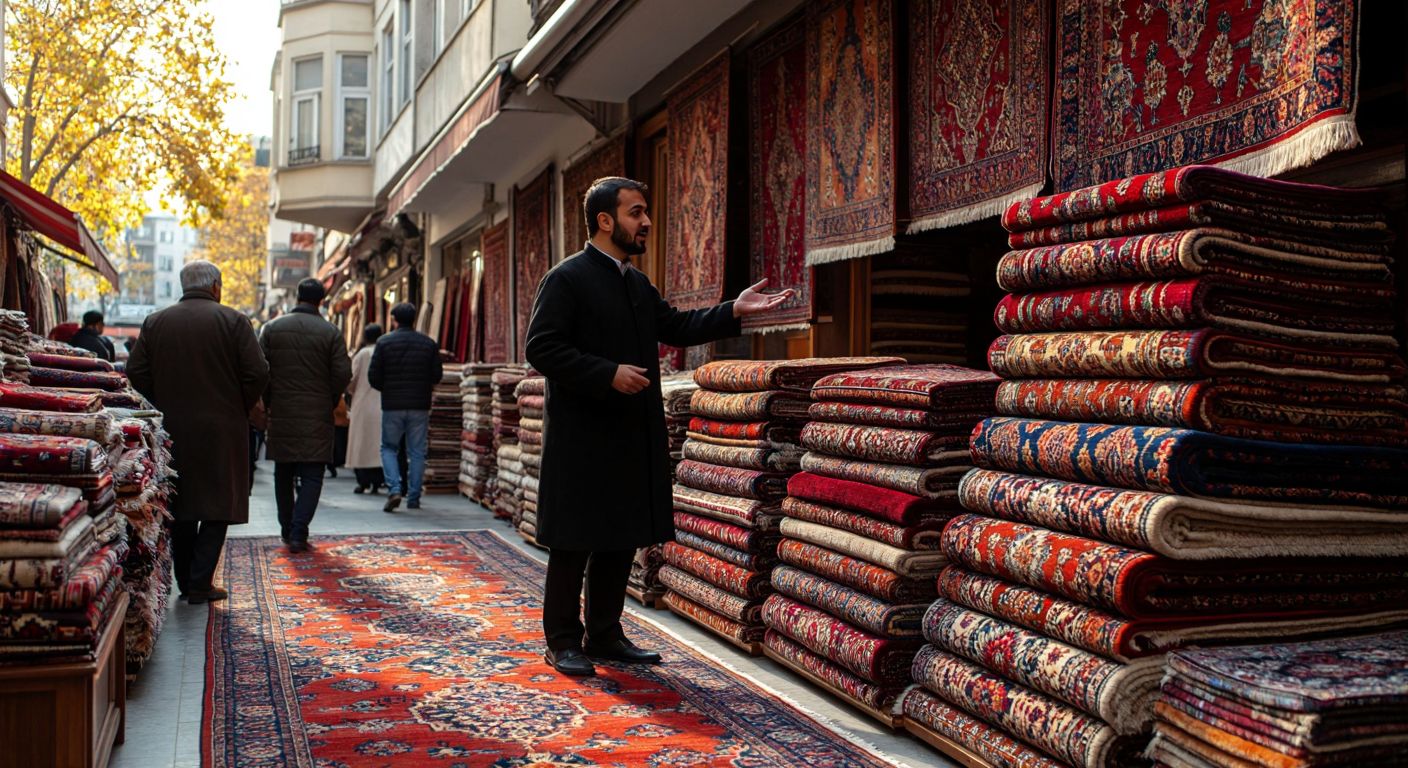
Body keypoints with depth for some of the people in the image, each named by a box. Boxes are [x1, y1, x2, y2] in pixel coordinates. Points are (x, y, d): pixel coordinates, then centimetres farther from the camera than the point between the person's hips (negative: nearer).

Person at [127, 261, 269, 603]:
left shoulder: (155, 322, 5)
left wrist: (165, 405, 13)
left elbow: (136, 371, 2)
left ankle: (185, 582, 18)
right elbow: (257, 373, -11)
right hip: (222, 431, -4)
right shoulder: (232, 320, -5)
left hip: (173, 430, 4)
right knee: (218, 506, 3)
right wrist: (240, 409, 4)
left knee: (180, 506, 14)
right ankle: (200, 584, -1)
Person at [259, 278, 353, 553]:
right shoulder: (331, 332, -4)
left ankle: (287, 530, 23)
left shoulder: (272, 328, 2)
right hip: (317, 417, -2)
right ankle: (298, 533, -9)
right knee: (311, 476, 1)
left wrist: (269, 402, 11)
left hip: (280, 415, 2)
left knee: (283, 475, 15)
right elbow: (343, 374, -8)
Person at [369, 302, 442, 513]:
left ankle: (394, 489, -6)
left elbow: (373, 376, -4)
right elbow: (437, 375, 4)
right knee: (417, 452, 8)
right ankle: (414, 498, 8)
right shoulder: (429, 344, 2)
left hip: (392, 406, -1)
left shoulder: (384, 342, -3)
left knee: (388, 448, 12)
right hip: (420, 406, 1)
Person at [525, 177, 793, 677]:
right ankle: (563, 641, 12)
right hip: (582, 439, -8)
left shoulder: (638, 284, 16)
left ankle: (604, 633, 24)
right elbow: (541, 348, -16)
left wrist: (734, 311, 4)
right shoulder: (567, 279, -10)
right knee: (574, 543, 1)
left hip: (631, 437, 8)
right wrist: (609, 374, -21)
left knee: (621, 540, 13)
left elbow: (676, 328, 17)